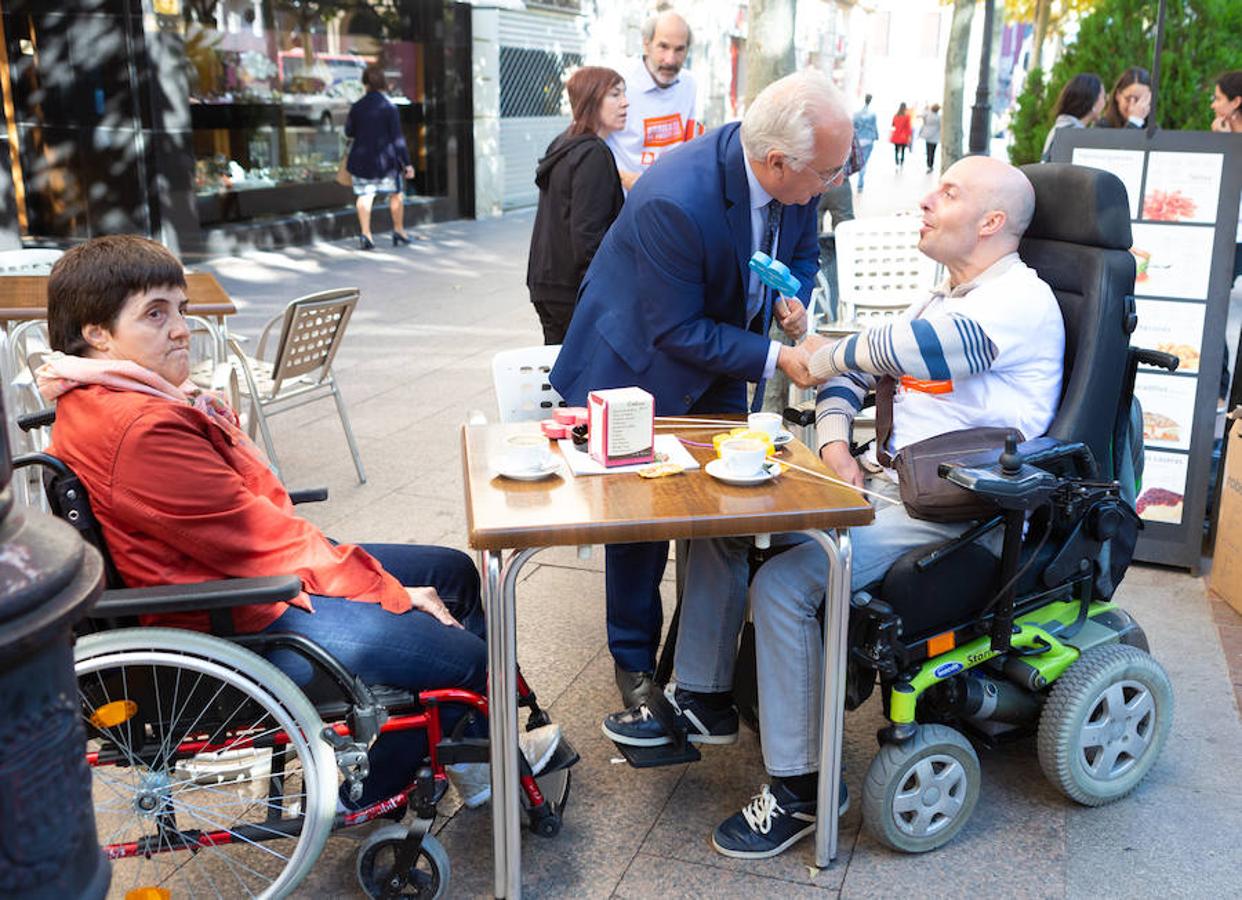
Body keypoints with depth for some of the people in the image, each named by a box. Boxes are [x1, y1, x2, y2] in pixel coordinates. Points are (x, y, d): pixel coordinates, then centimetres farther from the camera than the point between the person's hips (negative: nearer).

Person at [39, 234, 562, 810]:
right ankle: (367, 796, 16)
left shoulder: (143, 396, 8)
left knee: (452, 572, 16)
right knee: (461, 657, -12)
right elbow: (255, 538, -24)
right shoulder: (140, 430, -26)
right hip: (239, 625, -11)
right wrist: (390, 594, -15)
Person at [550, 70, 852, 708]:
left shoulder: (794, 179, -16)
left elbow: (802, 251, 5)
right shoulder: (674, 200, -38)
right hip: (643, 363, -6)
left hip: (716, 366, 6)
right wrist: (774, 359, -29)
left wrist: (793, 302, -16)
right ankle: (635, 659, 27)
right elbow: (675, 331, -29)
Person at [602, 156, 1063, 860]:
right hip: (881, 483, 10)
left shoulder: (1020, 300, -13)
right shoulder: (948, 300, 18)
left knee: (783, 584, -27)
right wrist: (834, 441, 0)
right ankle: (703, 700, 15)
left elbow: (905, 350, -29)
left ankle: (799, 785, -10)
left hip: (944, 512, -10)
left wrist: (825, 356, -9)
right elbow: (850, 370, 20)